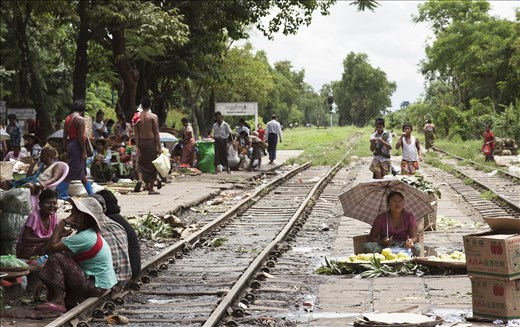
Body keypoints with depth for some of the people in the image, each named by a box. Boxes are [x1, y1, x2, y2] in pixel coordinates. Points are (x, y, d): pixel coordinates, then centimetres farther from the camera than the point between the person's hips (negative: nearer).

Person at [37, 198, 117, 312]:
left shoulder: (84, 237, -21)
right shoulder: (91, 233, 11)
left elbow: (52, 246, -21)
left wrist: (63, 222, -16)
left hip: (96, 287, -10)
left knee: (56, 257, -12)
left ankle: (58, 301, -9)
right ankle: (70, 300, 10)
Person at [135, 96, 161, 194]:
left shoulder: (138, 117, 4)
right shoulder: (153, 116, -7)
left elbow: (136, 133, 2)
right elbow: (156, 133, -9)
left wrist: (137, 146, 4)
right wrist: (159, 147, -6)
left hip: (141, 142, 4)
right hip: (151, 142, -4)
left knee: (143, 164, 16)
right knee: (152, 165, 3)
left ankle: (147, 185, 13)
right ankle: (151, 189, 4)